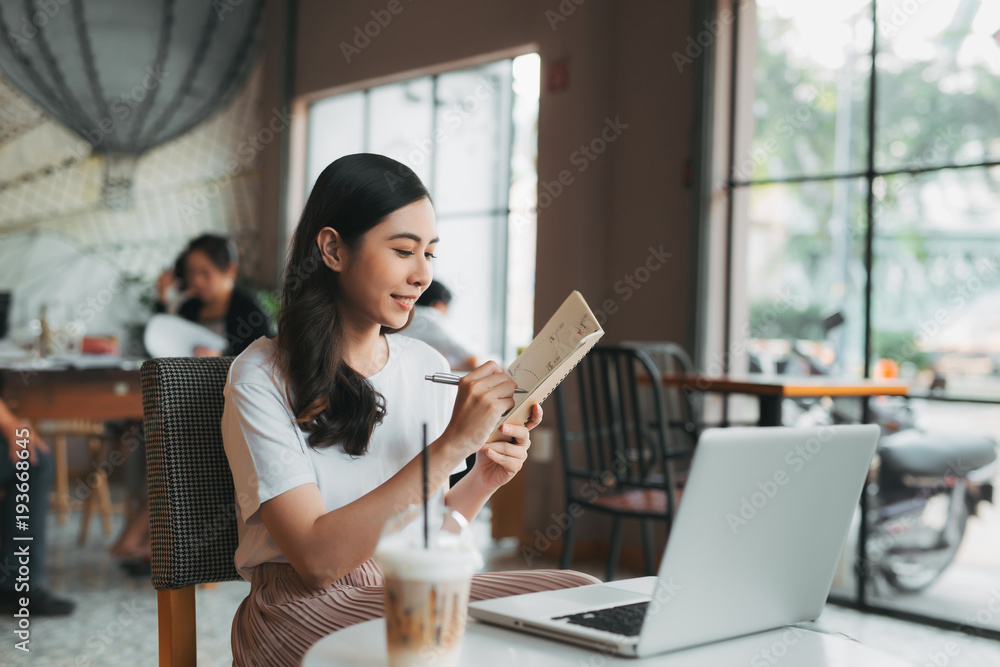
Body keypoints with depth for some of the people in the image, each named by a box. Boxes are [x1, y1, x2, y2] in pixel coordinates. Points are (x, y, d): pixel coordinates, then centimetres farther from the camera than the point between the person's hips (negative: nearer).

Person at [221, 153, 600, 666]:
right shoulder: (261, 378, -9)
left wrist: (484, 480, -7)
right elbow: (318, 558, -20)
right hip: (306, 606, -6)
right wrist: (451, 443, -23)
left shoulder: (430, 367, 8)